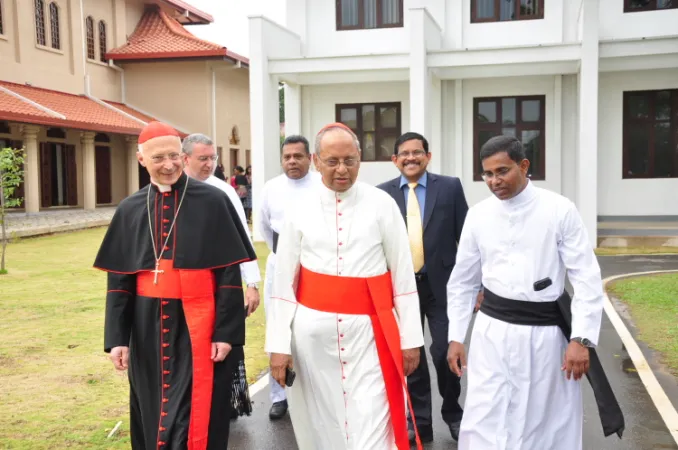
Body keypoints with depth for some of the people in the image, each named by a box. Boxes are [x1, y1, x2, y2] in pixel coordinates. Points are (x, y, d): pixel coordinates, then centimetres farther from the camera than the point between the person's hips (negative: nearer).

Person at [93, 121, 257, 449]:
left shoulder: (213, 202, -5)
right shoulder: (130, 210, 6)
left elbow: (229, 274, -6)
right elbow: (118, 280, 7)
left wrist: (226, 332, -10)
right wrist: (116, 337, 2)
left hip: (196, 325, -4)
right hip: (148, 327, 4)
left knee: (193, 418, -2)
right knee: (152, 414, 15)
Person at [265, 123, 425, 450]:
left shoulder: (382, 205, -3)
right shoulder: (300, 210, 1)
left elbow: (403, 275, 0)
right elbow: (284, 282, 3)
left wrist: (410, 337, -1)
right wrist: (279, 344, 0)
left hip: (368, 329, -2)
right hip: (313, 331, 2)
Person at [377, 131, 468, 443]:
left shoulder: (450, 187, -2)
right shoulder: (382, 193, 1)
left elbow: (466, 237, -1)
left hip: (441, 284, -1)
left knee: (445, 352, 0)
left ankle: (453, 413, 26)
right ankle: (420, 421, 24)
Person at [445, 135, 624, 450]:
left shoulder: (560, 210, -8)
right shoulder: (478, 214, 1)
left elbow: (587, 278, -7)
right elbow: (462, 282, 10)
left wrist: (581, 339, -14)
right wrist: (455, 337, 8)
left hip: (546, 333, -2)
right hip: (492, 333, 2)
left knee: (551, 424, 11)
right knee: (482, 423, 3)